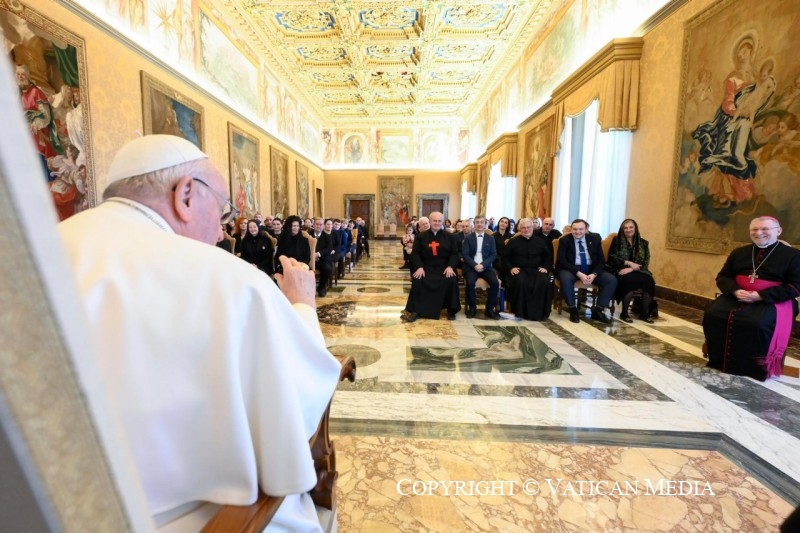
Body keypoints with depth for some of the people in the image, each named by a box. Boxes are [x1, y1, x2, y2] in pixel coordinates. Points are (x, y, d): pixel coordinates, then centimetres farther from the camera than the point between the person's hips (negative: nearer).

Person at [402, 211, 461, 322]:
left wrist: (450, 266, -15)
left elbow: (455, 254, 4)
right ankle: (415, 310, -13)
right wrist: (419, 267, -17)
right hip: (426, 267, 0)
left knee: (452, 280, -27)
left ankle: (451, 310, -6)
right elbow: (415, 254, 1)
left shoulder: (449, 237, 9)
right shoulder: (421, 236, 7)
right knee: (417, 280, -28)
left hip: (444, 268, 0)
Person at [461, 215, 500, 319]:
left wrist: (483, 264, -14)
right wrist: (475, 265, -17)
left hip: (486, 266, 2)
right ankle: (471, 308, -9)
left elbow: (493, 255, 4)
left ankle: (489, 309, -6)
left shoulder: (490, 238, 13)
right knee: (470, 282, -31)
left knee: (495, 283, -24)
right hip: (471, 266, -2)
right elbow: (465, 255, -2)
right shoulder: (468, 238, 8)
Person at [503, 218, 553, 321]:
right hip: (519, 270, -2)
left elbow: (549, 256, 22)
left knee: (545, 282, -30)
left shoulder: (540, 242, 18)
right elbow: (505, 257, 8)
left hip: (536, 270, 3)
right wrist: (511, 268, -9)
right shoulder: (513, 242, 10)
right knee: (521, 282, -37)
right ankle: (520, 312, -25)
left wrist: (546, 267, 3)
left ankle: (539, 312, -20)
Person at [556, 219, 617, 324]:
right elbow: (561, 261, -13)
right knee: (566, 278, -36)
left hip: (591, 269, 4)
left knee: (612, 280, -16)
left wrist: (594, 274, -18)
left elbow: (601, 260, 3)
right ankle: (573, 310, -19)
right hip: (571, 269, -3)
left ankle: (597, 311, -8)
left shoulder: (595, 238, 4)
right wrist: (578, 273, -25)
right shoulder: (564, 240, -4)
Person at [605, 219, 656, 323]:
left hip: (636, 271, 3)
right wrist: (629, 263, -14)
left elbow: (645, 262, 1)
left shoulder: (643, 243, 11)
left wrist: (631, 268, -16)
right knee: (630, 280, -35)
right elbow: (612, 258, -5)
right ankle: (624, 313, -19)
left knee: (649, 280, -27)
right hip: (619, 270, -3)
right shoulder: (617, 240, 4)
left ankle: (644, 313, -11)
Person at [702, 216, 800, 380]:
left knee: (757, 323, -35)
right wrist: (735, 291, -11)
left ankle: (752, 367, -15)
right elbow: (722, 277, 12)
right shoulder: (739, 252, 17)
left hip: (772, 300, -3)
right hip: (736, 296, 4)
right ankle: (719, 361, -13)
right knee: (712, 315, -25)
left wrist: (760, 296, -19)